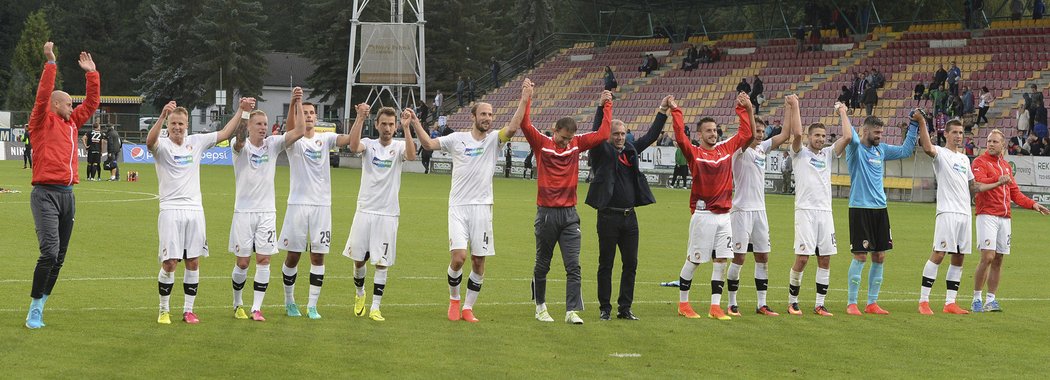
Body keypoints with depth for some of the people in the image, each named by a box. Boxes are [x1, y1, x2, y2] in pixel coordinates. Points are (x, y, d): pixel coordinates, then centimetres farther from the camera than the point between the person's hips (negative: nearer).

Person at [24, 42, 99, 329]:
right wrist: (50, 63, -17)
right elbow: (42, 95, -15)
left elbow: (91, 103, 25)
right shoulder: (43, 122, -1)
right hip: (46, 194, -8)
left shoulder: (71, 123, 17)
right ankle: (34, 311, -12)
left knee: (59, 258, 6)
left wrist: (91, 74, 18)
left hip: (67, 195, 8)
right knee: (50, 252, -18)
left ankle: (40, 307, 14)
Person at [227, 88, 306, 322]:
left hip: (267, 211, 2)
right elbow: (239, 138, -28)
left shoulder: (272, 144, 4)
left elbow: (298, 131, -6)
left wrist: (297, 103, -14)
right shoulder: (240, 146, -4)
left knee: (264, 259, -3)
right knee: (242, 262, 2)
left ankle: (256, 308, 1)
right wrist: (244, 111, -42)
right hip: (243, 211, -2)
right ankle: (238, 304, 21)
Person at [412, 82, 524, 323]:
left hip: (482, 207, 2)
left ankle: (468, 308, 14)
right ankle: (454, 299, 10)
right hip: (458, 206, -2)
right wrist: (414, 123, -11)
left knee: (479, 261, 2)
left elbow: (512, 128, -13)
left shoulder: (494, 139, 4)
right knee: (458, 256, -14)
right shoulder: (457, 139, 3)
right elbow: (428, 144, 2)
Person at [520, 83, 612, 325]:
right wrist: (526, 99, -19)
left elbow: (602, 134, 7)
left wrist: (607, 106, 8)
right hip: (547, 213, -2)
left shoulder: (577, 144, 7)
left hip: (569, 214, 2)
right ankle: (540, 307, 23)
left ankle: (572, 311, -8)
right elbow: (525, 125, -16)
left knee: (573, 266, -6)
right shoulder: (542, 144, -3)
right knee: (542, 266, 9)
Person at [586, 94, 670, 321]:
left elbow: (651, 136, 20)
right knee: (606, 265, 1)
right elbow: (596, 134, -20)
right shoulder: (602, 152, -3)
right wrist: (602, 107, -29)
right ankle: (605, 309, 7)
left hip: (629, 217, 6)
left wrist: (663, 112, 16)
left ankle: (625, 308, 14)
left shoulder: (630, 151, 13)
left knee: (630, 264, 6)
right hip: (608, 216, -6)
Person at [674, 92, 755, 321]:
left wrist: (743, 109, 10)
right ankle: (683, 304, 12)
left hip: (724, 214, 5)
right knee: (692, 261, 2)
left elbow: (745, 134, 14)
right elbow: (680, 138, -20)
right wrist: (676, 112, -20)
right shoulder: (694, 153, -5)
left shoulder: (726, 149, 9)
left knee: (721, 261, 2)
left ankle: (715, 306, 4)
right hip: (703, 215, -5)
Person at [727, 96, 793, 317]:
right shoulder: (740, 149, -8)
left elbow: (785, 135, 13)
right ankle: (732, 304, 4)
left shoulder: (762, 148, 12)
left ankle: (762, 304, 12)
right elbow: (748, 134, -28)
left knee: (763, 257, 7)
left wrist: (792, 108, 9)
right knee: (739, 257, -5)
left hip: (759, 210, 7)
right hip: (741, 210, -7)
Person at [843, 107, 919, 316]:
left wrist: (913, 125, 18)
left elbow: (905, 150, 25)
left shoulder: (881, 149, 14)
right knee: (860, 256, -7)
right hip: (860, 208, -7)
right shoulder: (856, 148, -7)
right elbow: (850, 138, -30)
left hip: (880, 208, 7)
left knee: (879, 257, 7)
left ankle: (872, 303, 15)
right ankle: (851, 304, 0)